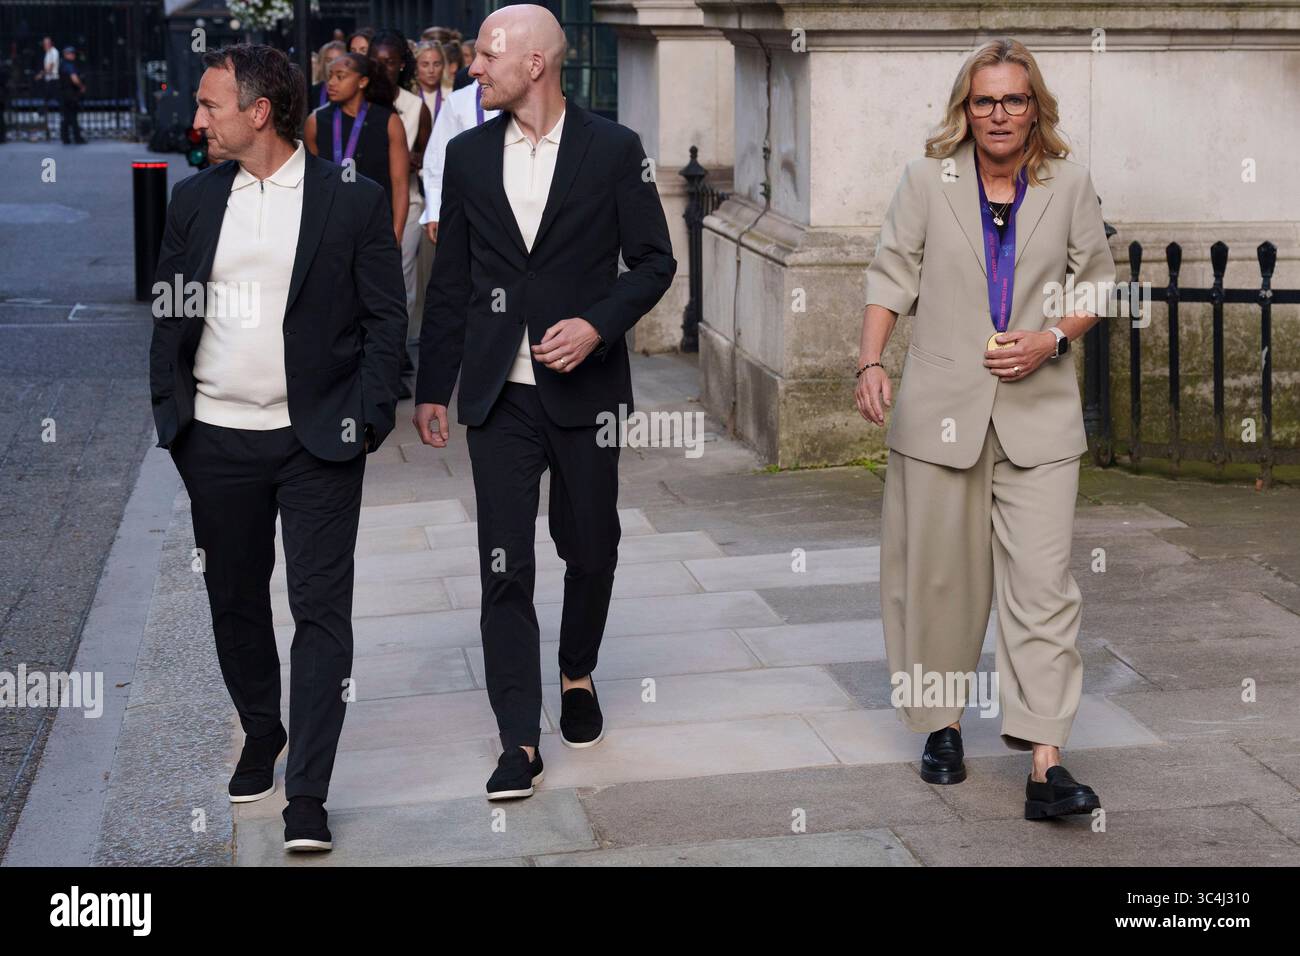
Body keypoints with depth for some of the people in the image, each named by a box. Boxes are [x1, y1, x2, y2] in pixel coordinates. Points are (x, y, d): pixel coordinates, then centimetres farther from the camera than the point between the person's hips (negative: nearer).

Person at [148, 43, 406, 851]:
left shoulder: (354, 201, -3)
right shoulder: (194, 199, 7)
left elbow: (387, 317, -2)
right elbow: (168, 315, 11)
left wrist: (368, 419, -9)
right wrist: (168, 411, 3)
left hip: (318, 441, -4)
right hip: (216, 441, 4)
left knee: (321, 609, -5)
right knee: (234, 600, 14)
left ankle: (308, 797, -2)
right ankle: (261, 736, 36)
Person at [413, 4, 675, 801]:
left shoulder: (613, 149, -3)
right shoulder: (469, 154, 6)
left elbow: (654, 260, 0)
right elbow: (451, 280, 10)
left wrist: (598, 324, -16)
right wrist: (432, 388, 11)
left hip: (585, 387, -1)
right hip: (499, 394, 1)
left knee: (591, 549, 11)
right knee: (505, 565, -4)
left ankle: (578, 675, 38)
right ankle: (520, 741, -1)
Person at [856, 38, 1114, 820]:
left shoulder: (1069, 185, 4)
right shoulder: (929, 181, 3)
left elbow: (1099, 280, 12)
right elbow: (893, 277, 4)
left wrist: (1053, 339, -6)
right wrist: (871, 364, -10)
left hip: (1039, 413, 0)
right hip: (942, 408, 1)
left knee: (1043, 582, -8)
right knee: (939, 576, 8)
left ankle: (1046, 763, -10)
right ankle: (943, 727, 27)